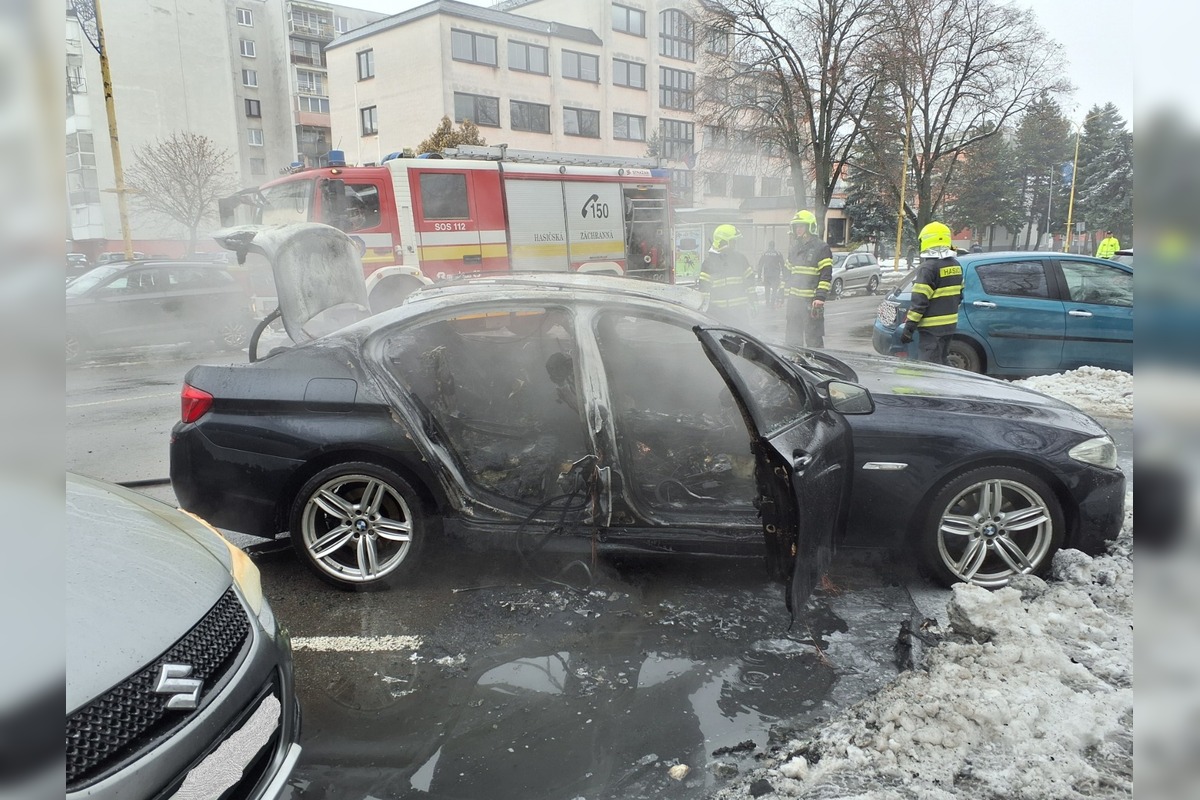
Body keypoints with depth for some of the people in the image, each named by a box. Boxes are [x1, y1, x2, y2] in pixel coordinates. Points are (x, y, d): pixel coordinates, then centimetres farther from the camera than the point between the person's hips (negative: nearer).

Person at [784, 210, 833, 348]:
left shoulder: (821, 248, -6)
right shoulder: (793, 248, 17)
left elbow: (826, 276, -12)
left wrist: (820, 297, -21)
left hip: (811, 302, -7)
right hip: (794, 300, 7)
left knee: (813, 340, -3)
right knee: (792, 339, 12)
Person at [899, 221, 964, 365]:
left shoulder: (928, 267, -16)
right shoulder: (956, 265, 11)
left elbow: (919, 301, -19)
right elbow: (958, 295, 18)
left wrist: (908, 328, -16)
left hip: (932, 328, -9)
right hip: (950, 325, 9)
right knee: (940, 363, 19)